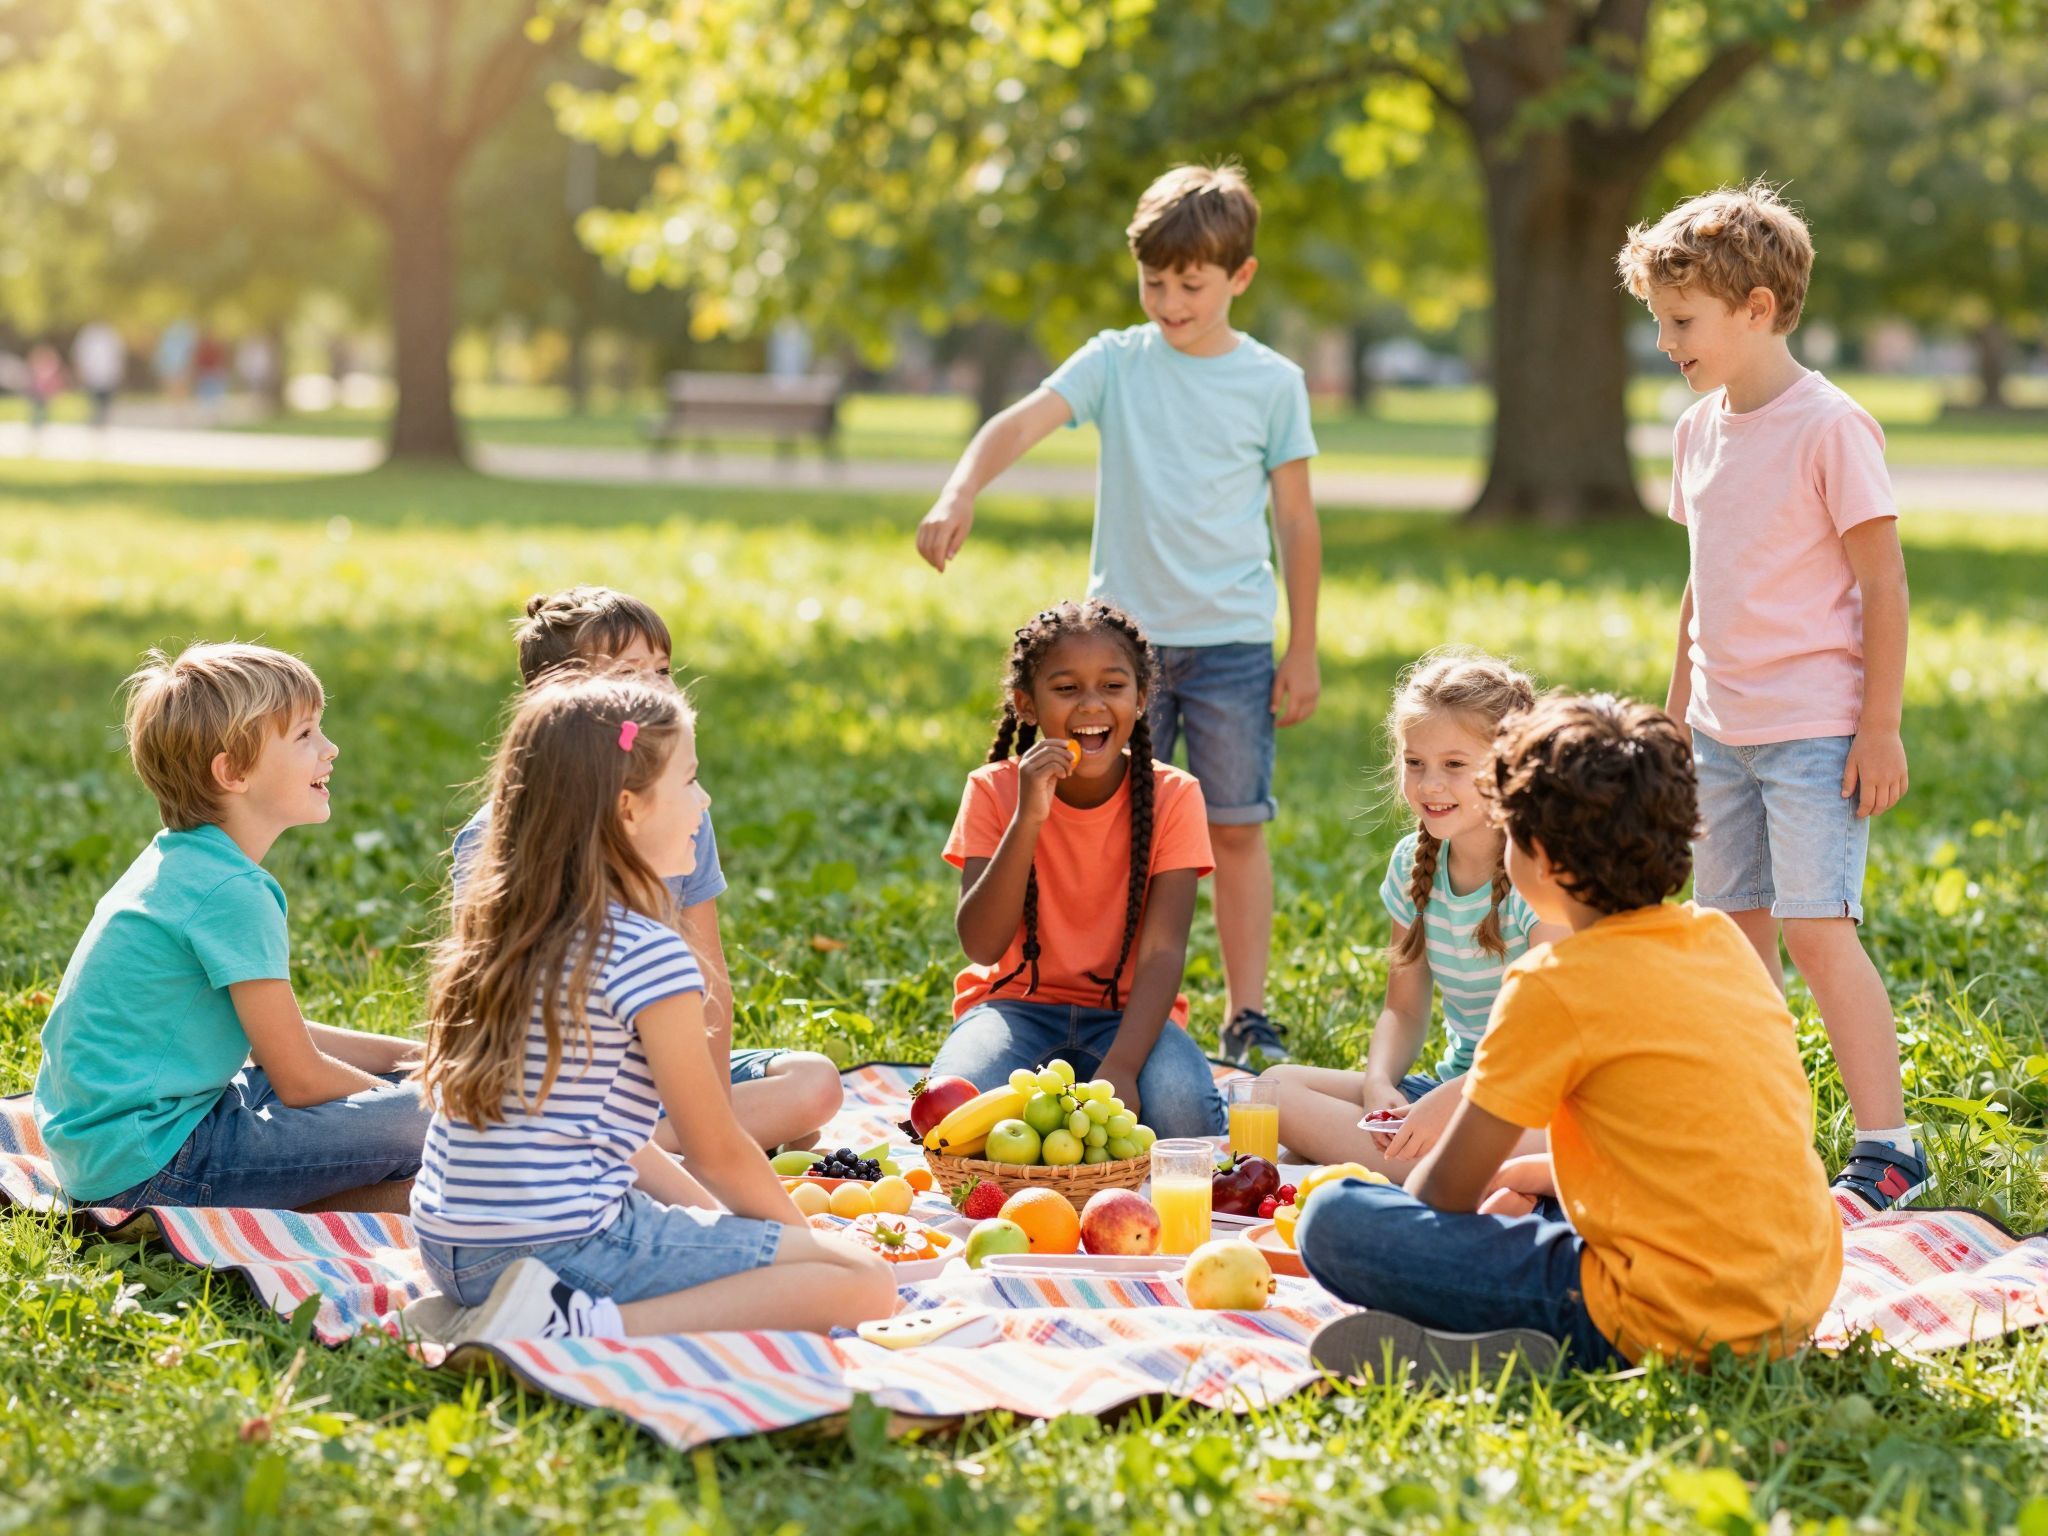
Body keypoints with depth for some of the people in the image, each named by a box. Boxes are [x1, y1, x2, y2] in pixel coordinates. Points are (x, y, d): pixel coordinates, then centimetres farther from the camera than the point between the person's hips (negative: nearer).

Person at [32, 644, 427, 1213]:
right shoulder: (232, 892, -18)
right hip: (146, 1162, -10)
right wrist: (411, 1100, 2)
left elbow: (275, 1038, 20)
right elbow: (300, 1080, -13)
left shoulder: (180, 862, 12)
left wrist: (400, 1055, 13)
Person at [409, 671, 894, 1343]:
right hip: (571, 1245, -9)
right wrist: (803, 1239, 12)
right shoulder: (648, 953, -12)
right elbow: (716, 1149, -4)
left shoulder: (501, 931, 13)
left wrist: (715, 1216, 20)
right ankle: (589, 1328, -19)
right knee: (865, 1282, -9)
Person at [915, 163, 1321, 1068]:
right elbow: (1023, 422, -16)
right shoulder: (1115, 363, 1)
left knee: (1236, 827, 2)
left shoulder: (1273, 383, 1)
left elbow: (1297, 524, 5)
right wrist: (957, 498, -35)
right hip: (1124, 631, 1)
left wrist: (1303, 653, 4)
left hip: (1232, 639, -1)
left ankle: (1247, 1017, 9)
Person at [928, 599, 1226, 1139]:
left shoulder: (1172, 796, -8)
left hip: (1126, 1013, 0)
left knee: (1181, 1115, -31)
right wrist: (1028, 818, -29)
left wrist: (1120, 1067, -32)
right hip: (1016, 1005, 0)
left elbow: (1162, 952, -16)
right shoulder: (995, 791, -8)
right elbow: (982, 947, -18)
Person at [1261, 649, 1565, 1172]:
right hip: (1454, 1084, 8)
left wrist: (1450, 1101, -30)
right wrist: (1379, 1084, -10)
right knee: (1280, 1084, -10)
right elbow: (1405, 1011, 12)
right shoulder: (1413, 864, 6)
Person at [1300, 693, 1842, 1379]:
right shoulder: (1722, 939, 9)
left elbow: (1446, 1192, -4)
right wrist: (1526, 1176, 24)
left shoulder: (1556, 984, -12)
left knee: (1333, 1221, -6)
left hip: (1674, 1321, -8)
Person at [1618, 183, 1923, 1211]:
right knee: (1735, 928, 10)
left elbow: (1882, 585, -12)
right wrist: (1678, 713, 19)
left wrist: (1881, 727, -13)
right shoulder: (1699, 430, 10)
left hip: (1815, 730, -7)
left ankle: (1888, 1146, -6)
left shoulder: (1830, 426, -12)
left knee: (1815, 927, -12)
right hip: (1721, 730, 7)